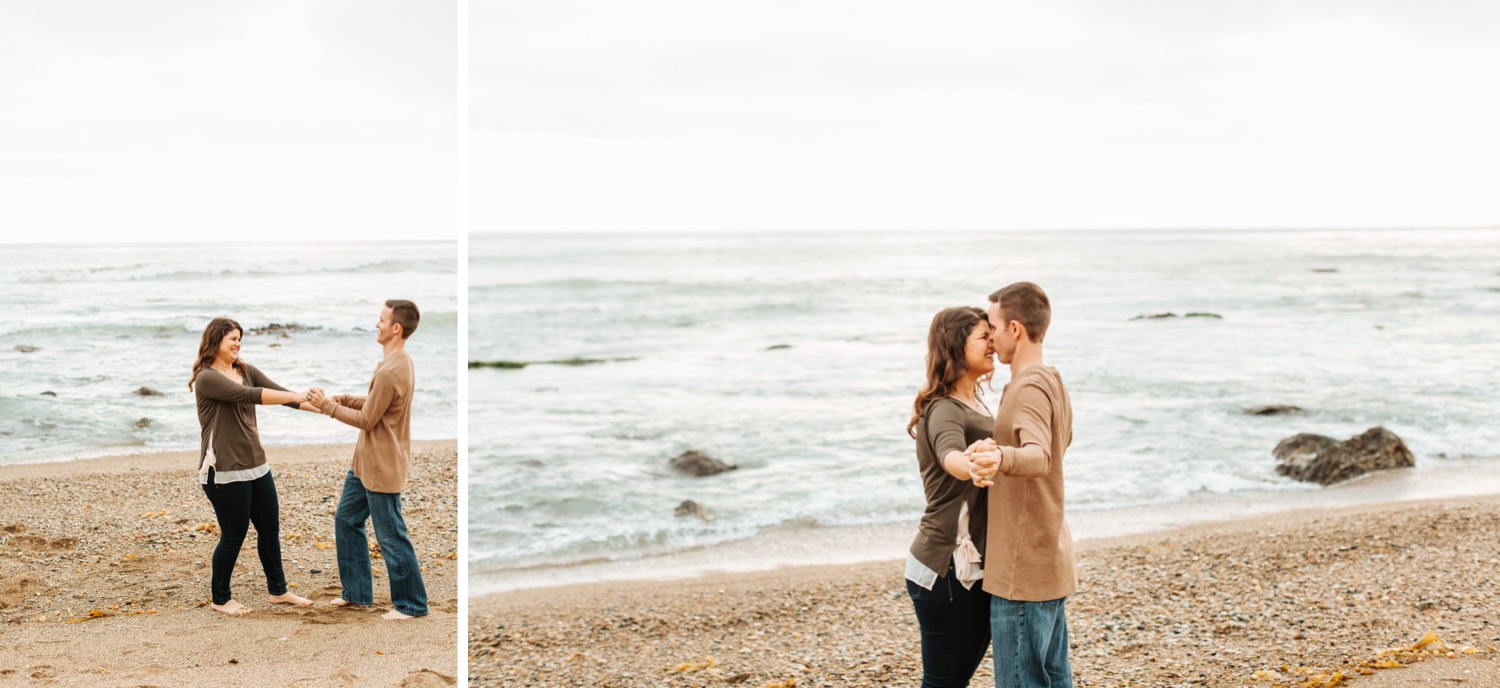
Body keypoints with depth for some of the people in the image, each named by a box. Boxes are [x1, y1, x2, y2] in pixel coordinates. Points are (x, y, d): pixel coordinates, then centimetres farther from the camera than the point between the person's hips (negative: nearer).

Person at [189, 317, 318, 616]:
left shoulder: (245, 371, 10)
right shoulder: (207, 378, -14)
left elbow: (279, 392, 2)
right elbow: (248, 396, -27)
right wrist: (297, 397, -32)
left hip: (255, 465, 8)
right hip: (225, 470, -8)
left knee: (270, 528, 14)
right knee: (233, 535, 1)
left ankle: (278, 590, 28)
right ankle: (220, 599, 18)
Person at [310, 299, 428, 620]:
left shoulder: (391, 371, -25)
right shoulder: (399, 363, 8)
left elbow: (367, 420, -19)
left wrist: (328, 406, -10)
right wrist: (345, 399, 2)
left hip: (382, 469, -11)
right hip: (366, 463, 11)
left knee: (391, 537, 0)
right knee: (346, 519, 19)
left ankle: (412, 603, 13)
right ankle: (357, 592, 28)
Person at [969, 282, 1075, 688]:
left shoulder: (1030, 388, -17)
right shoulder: (1053, 383, 14)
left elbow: (1039, 457, -36)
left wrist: (1001, 459, -56)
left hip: (1023, 570, -10)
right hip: (1050, 563, 10)